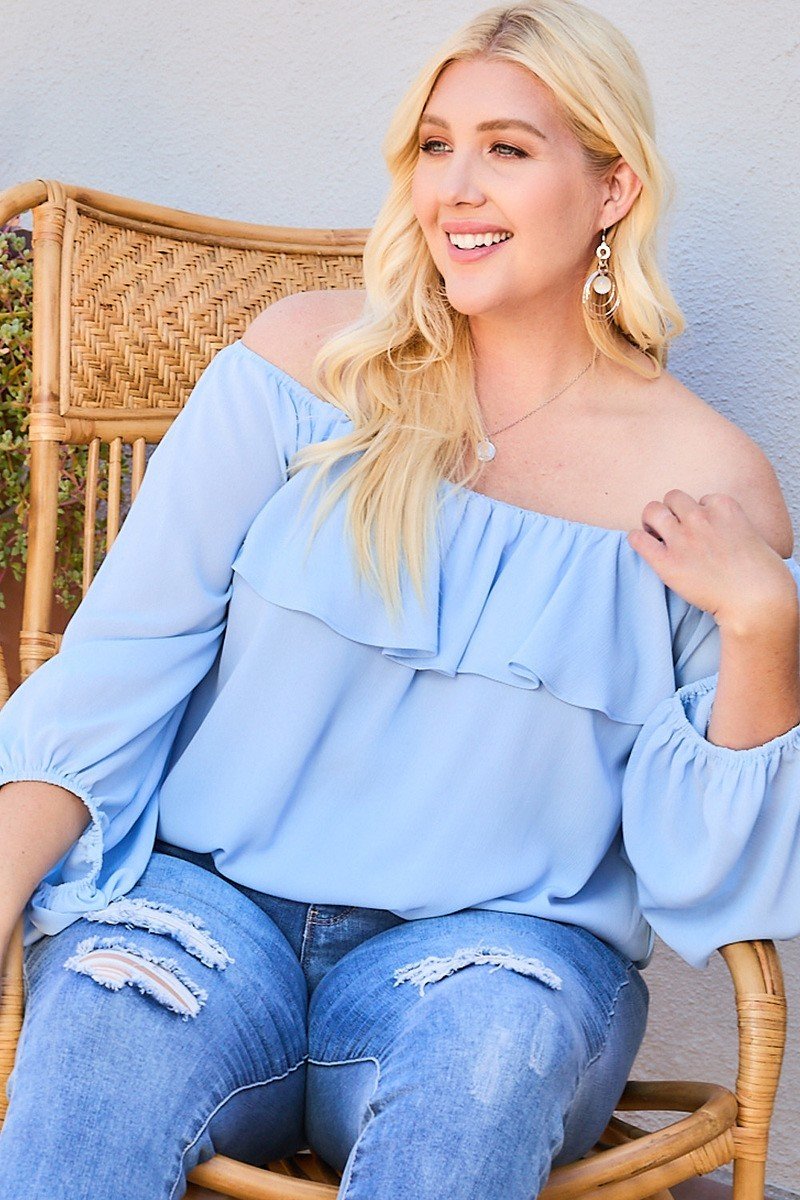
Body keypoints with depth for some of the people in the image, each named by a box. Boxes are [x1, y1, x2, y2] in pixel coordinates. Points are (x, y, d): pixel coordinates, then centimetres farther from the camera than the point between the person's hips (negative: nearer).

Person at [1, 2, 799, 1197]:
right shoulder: (306, 359, 3)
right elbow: (116, 671, 1)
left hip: (506, 936, 1)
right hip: (214, 893, 0)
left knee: (497, 1041, -35)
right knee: (114, 1013, -33)